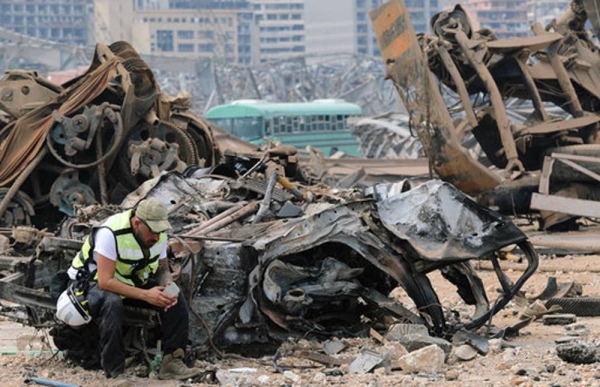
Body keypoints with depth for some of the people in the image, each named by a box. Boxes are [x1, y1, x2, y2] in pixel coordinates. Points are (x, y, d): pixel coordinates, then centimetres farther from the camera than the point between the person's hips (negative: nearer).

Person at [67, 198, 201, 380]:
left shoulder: (159, 236, -10)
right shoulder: (111, 234, -32)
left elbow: (163, 269, 5)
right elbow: (105, 282, -34)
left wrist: (168, 286, -19)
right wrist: (145, 295, -37)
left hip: (133, 282, 7)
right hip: (94, 282, -7)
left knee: (176, 300, -14)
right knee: (111, 303, -40)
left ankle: (171, 363, -13)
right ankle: (115, 373, -32)